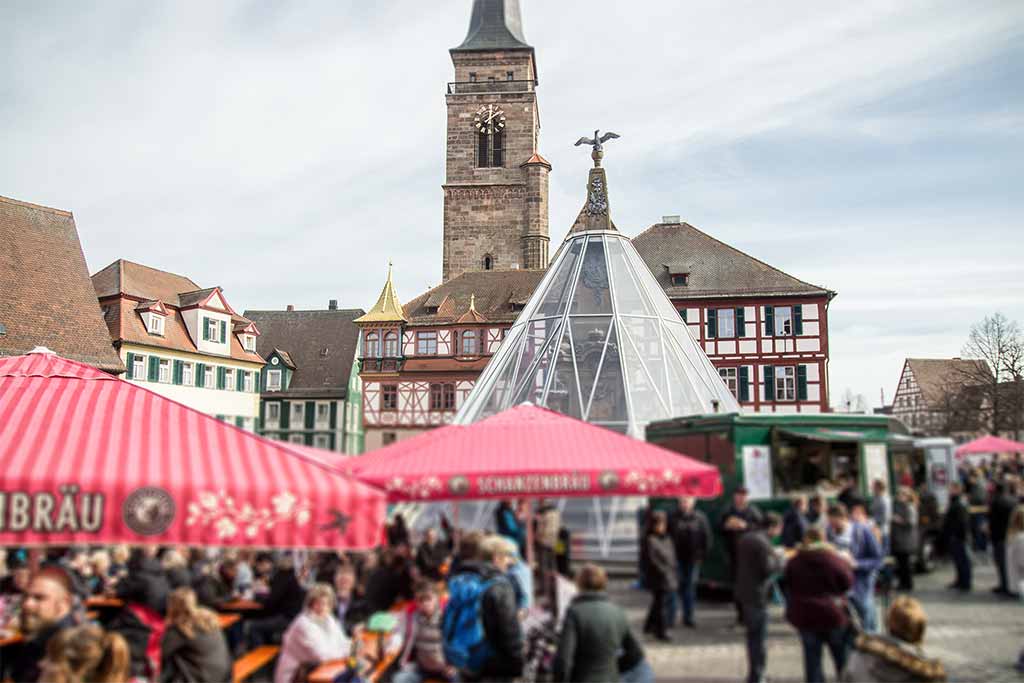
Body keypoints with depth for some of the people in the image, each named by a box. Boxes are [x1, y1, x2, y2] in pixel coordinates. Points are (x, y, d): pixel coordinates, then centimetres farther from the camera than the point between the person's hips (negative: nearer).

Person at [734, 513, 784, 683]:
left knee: (752, 634, 20)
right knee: (758, 636, -1)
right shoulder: (762, 542, -19)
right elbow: (768, 569, -23)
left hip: (744, 591, 10)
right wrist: (779, 558, -4)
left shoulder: (746, 537, 10)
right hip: (757, 594, -10)